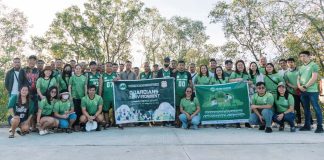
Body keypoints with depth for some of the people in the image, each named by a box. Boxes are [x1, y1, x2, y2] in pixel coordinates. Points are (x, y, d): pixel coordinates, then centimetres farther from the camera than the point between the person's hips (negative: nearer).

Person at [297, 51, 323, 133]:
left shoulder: (313, 65, -2)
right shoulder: (301, 67, 17)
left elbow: (314, 78, -12)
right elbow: (298, 78, 15)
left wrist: (305, 86, -13)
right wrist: (299, 86, -4)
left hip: (312, 90, -6)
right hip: (303, 92, 6)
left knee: (316, 108, -4)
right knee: (306, 109, 10)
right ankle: (307, 125, 17)